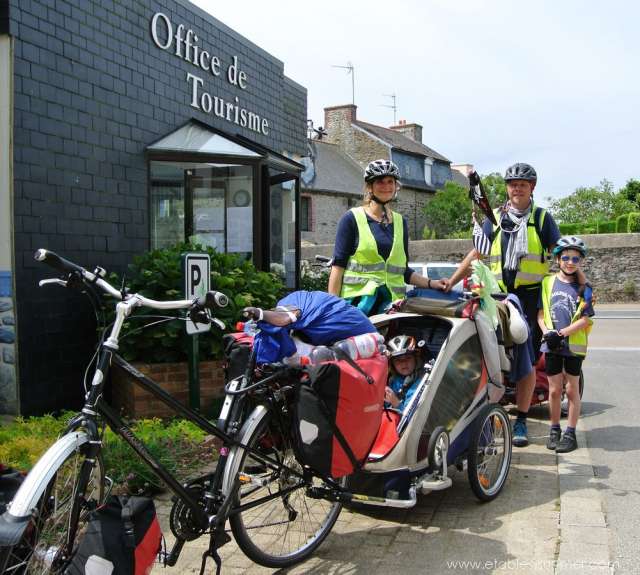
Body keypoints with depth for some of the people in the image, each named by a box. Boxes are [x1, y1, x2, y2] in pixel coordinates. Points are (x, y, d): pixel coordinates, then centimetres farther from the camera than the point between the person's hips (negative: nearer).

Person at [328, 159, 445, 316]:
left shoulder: (401, 222, 17)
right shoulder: (352, 219, 3)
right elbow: (338, 266, -2)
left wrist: (430, 283, 6)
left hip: (391, 302, 4)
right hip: (357, 301, -4)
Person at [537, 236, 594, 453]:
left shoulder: (583, 288, -1)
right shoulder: (548, 282, 5)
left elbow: (585, 320, -7)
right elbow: (541, 313, 5)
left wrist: (561, 333, -16)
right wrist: (547, 332, -12)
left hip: (574, 345, -2)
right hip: (552, 346, 2)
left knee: (572, 390, 5)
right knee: (554, 390, 8)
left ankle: (570, 433, 13)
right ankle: (554, 430, 22)